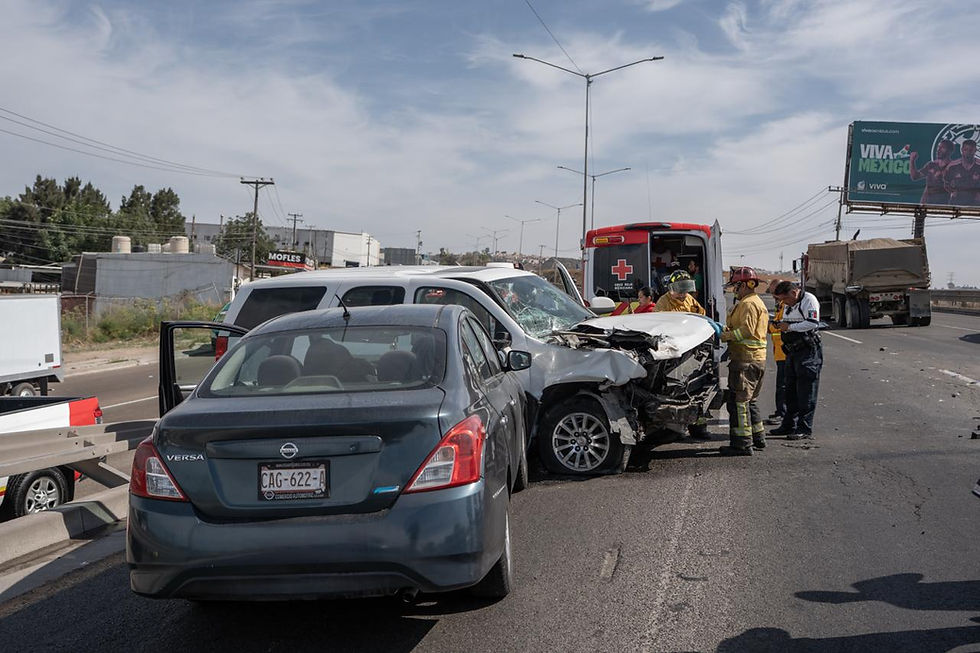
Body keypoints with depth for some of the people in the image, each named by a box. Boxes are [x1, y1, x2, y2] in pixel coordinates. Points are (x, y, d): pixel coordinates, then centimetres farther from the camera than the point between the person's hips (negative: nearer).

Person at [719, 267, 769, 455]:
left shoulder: (748, 304, -12)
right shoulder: (758, 303, 22)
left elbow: (746, 330, -22)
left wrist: (725, 336, -13)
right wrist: (728, 331, 6)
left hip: (745, 361, -11)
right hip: (758, 360, 11)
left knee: (739, 401, -9)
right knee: (750, 401, 19)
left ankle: (742, 443, -10)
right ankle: (758, 438, 26)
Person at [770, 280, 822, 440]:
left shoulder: (809, 300, -12)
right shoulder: (788, 305, 16)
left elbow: (813, 323, -24)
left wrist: (789, 327, -19)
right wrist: (780, 325, 6)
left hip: (808, 351, -9)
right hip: (792, 351, 9)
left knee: (806, 392, -7)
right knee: (791, 389, 13)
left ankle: (805, 429, -4)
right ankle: (789, 425, 21)